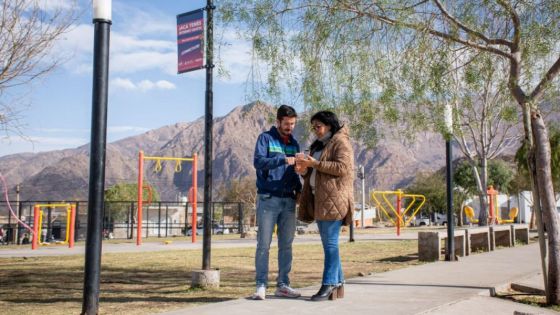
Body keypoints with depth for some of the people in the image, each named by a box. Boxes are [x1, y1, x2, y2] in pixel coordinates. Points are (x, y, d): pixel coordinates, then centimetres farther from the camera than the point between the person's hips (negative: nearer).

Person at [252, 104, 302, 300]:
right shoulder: (265, 138, -1)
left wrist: (299, 189, 5)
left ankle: (283, 285, 15)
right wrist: (283, 159, -28)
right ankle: (261, 285, 2)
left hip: (289, 200, 5)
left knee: (286, 245, 7)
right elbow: (258, 161, -16)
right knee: (263, 244, -4)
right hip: (268, 199, -5)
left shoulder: (294, 143, 15)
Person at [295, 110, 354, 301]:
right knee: (329, 243, 8)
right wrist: (304, 170, 3)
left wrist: (315, 163, -17)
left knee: (330, 242, -9)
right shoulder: (318, 145, 23)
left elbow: (342, 167, -16)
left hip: (333, 199, -9)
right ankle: (338, 283, 13)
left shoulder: (340, 142, -2)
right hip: (319, 199, 9)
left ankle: (329, 285, -8)